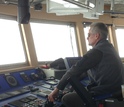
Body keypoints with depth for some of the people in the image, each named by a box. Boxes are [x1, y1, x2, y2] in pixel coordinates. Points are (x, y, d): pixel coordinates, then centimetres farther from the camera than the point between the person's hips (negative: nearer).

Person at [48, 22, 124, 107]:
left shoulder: (97, 51, -17)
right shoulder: (108, 47, 15)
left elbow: (76, 70, -17)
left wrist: (57, 89, -11)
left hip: (106, 93, -10)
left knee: (67, 99, -4)